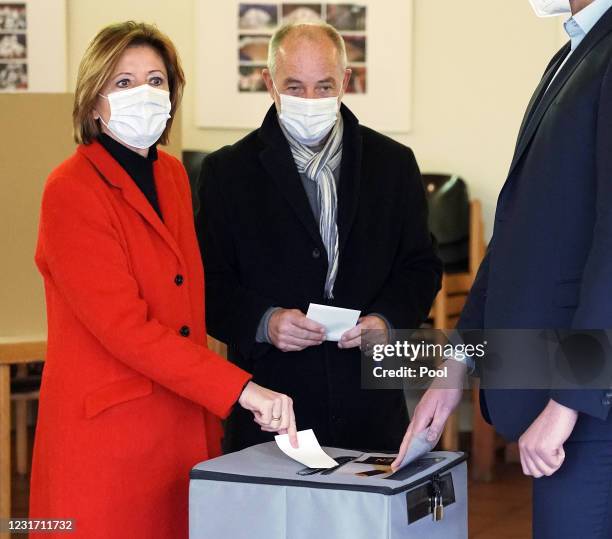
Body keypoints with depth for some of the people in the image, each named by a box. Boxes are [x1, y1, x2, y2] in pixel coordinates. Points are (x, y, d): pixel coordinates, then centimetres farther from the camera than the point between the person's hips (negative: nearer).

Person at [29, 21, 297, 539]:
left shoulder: (173, 176, 13)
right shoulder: (73, 190, -11)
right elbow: (123, 326, -19)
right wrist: (240, 388, -23)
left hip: (189, 427, 7)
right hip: (109, 433, -7)